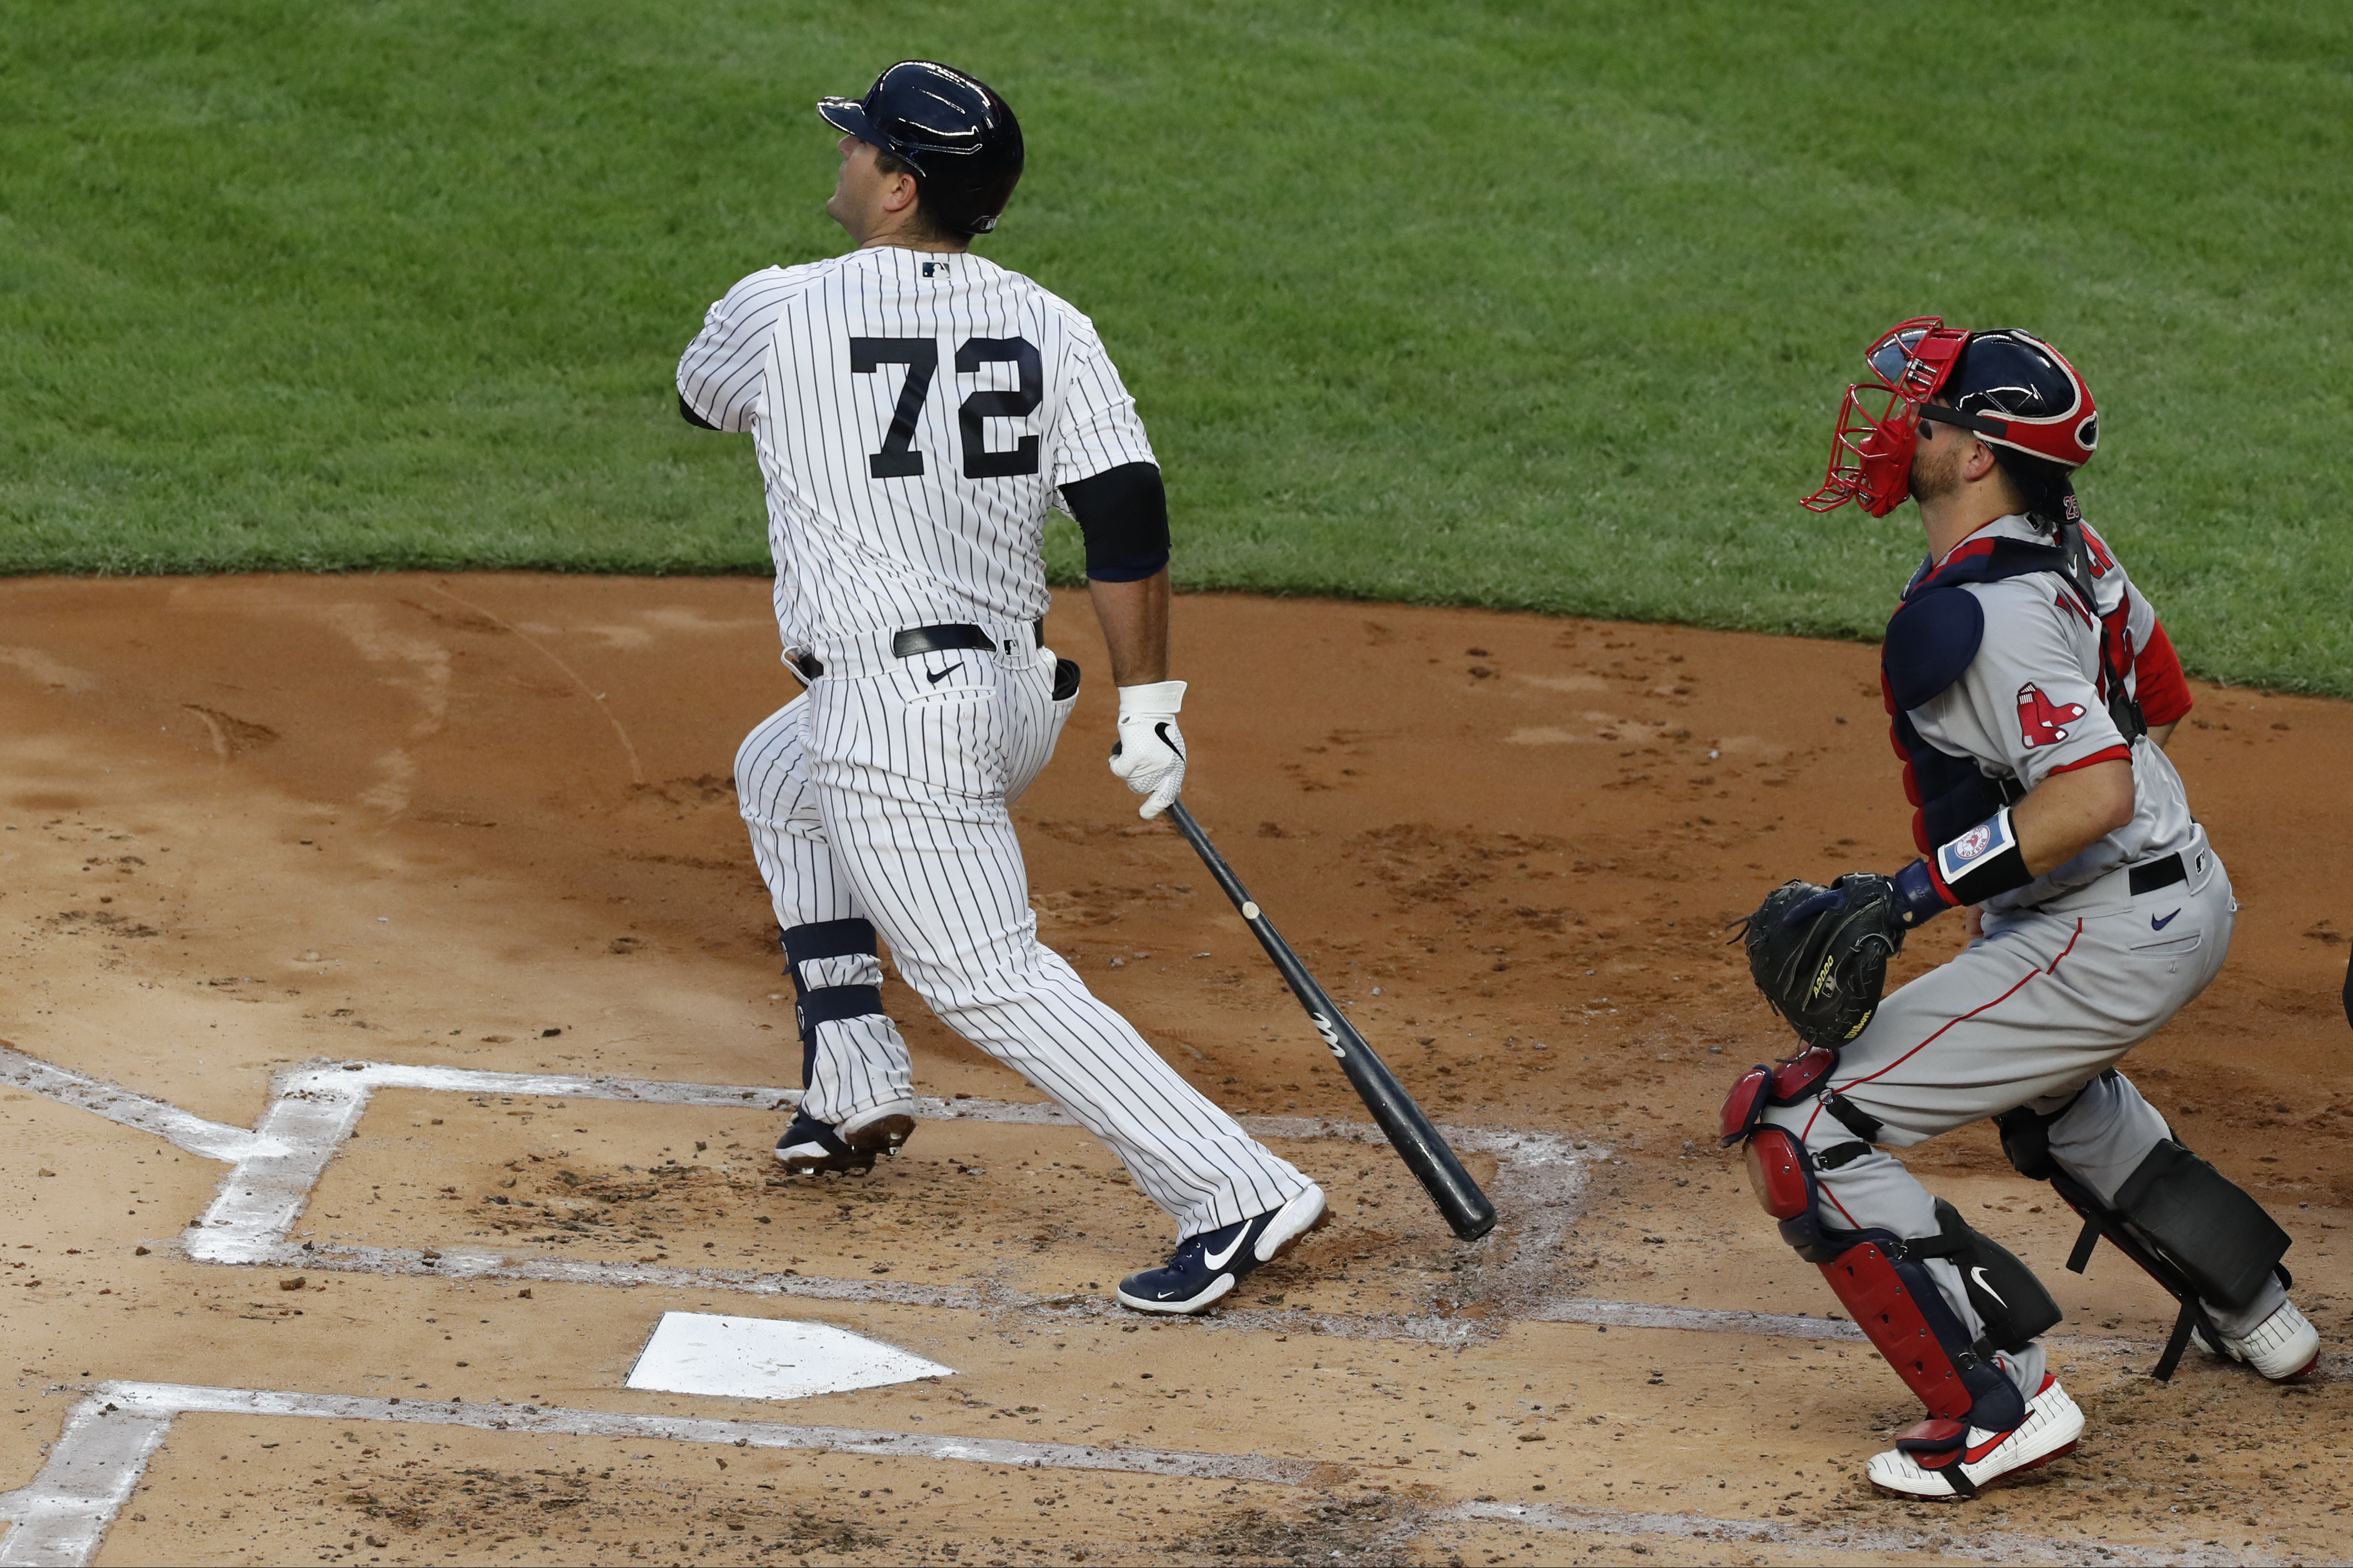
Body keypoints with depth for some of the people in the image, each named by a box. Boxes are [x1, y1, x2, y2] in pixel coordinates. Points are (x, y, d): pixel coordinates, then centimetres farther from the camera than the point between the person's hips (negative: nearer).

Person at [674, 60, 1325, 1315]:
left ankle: (1233, 1193, -21)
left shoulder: (777, 312, -6)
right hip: (1017, 698, 8)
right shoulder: (1047, 327, 3)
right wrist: (1147, 705, -2)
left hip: (893, 714, -7)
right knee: (778, 775, 32)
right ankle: (852, 1093, 30)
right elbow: (1127, 512, -6)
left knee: (990, 979, -8)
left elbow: (699, 397, 17)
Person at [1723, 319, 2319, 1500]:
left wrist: (1917, 892, -32)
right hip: (2189, 898, 10)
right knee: (2041, 1086, 41)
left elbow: (2096, 791, -34)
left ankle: (2003, 1402, -11)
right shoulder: (2065, 543, 3)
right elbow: (2159, 702, 16)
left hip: (2103, 941, -10)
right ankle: (2248, 1310, 50)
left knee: (1804, 1133, -10)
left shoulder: (1977, 617, -26)